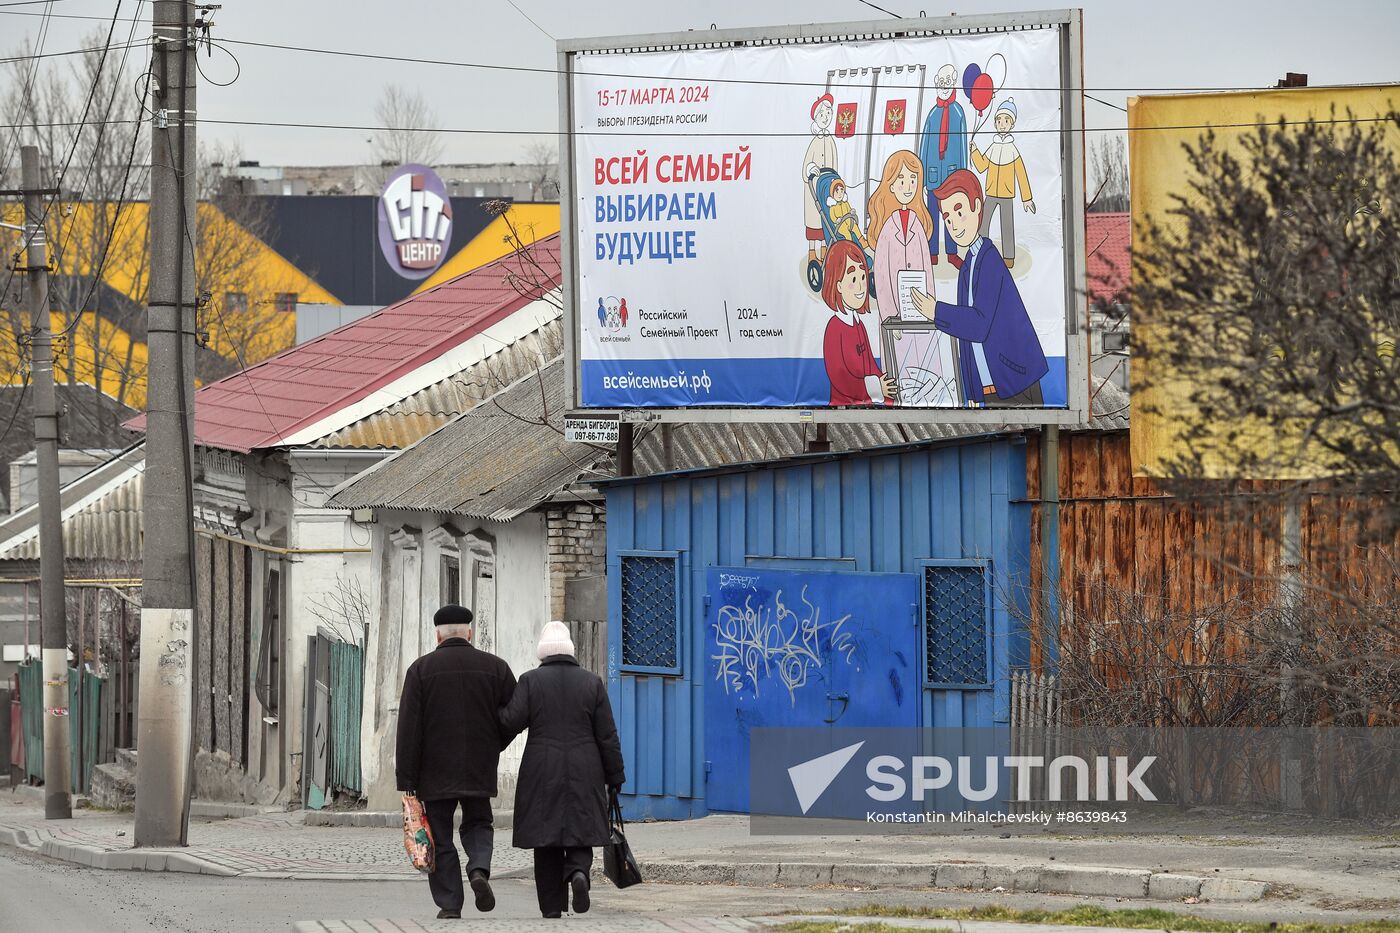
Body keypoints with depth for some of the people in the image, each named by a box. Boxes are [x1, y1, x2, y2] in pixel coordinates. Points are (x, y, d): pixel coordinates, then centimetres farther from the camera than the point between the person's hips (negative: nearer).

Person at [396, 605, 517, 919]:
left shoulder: (421, 669, -4)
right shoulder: (494, 667, 2)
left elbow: (409, 728, -8)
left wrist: (406, 779, -7)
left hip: (435, 772, -2)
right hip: (480, 771, 2)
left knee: (440, 838, 6)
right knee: (477, 823, 19)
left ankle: (449, 905, 3)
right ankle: (479, 869, -9)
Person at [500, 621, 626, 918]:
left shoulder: (531, 681, -2)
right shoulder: (592, 682, 4)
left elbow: (511, 721, -10)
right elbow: (607, 735, 3)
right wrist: (614, 776, 9)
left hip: (542, 776, -1)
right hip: (585, 776, 1)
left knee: (547, 841, 4)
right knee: (580, 832, 10)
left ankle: (552, 907, 1)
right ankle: (578, 871, -20)